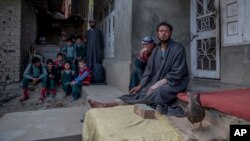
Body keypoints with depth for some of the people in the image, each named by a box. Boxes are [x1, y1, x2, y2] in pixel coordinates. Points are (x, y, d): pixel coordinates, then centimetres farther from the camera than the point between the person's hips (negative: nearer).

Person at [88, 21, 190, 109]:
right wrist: (140, 85, -6)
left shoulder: (178, 48, -8)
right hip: (156, 84, 6)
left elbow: (176, 74, -16)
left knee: (154, 93, -32)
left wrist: (157, 85, -21)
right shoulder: (156, 50, 11)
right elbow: (149, 70, 8)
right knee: (137, 93, -18)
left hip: (173, 84, -5)